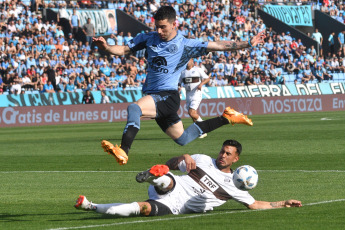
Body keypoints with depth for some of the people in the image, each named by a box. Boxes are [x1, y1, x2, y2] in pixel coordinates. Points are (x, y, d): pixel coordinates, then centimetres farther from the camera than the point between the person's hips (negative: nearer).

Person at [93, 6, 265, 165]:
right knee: (183, 139, 18)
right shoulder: (148, 39, 8)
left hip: (168, 96, -7)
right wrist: (106, 47, -11)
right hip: (154, 98, 7)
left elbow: (219, 46, -1)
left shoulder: (186, 45, -3)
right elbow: (124, 50, 10)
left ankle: (123, 152, -45)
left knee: (134, 108, -33)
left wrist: (248, 44, -4)